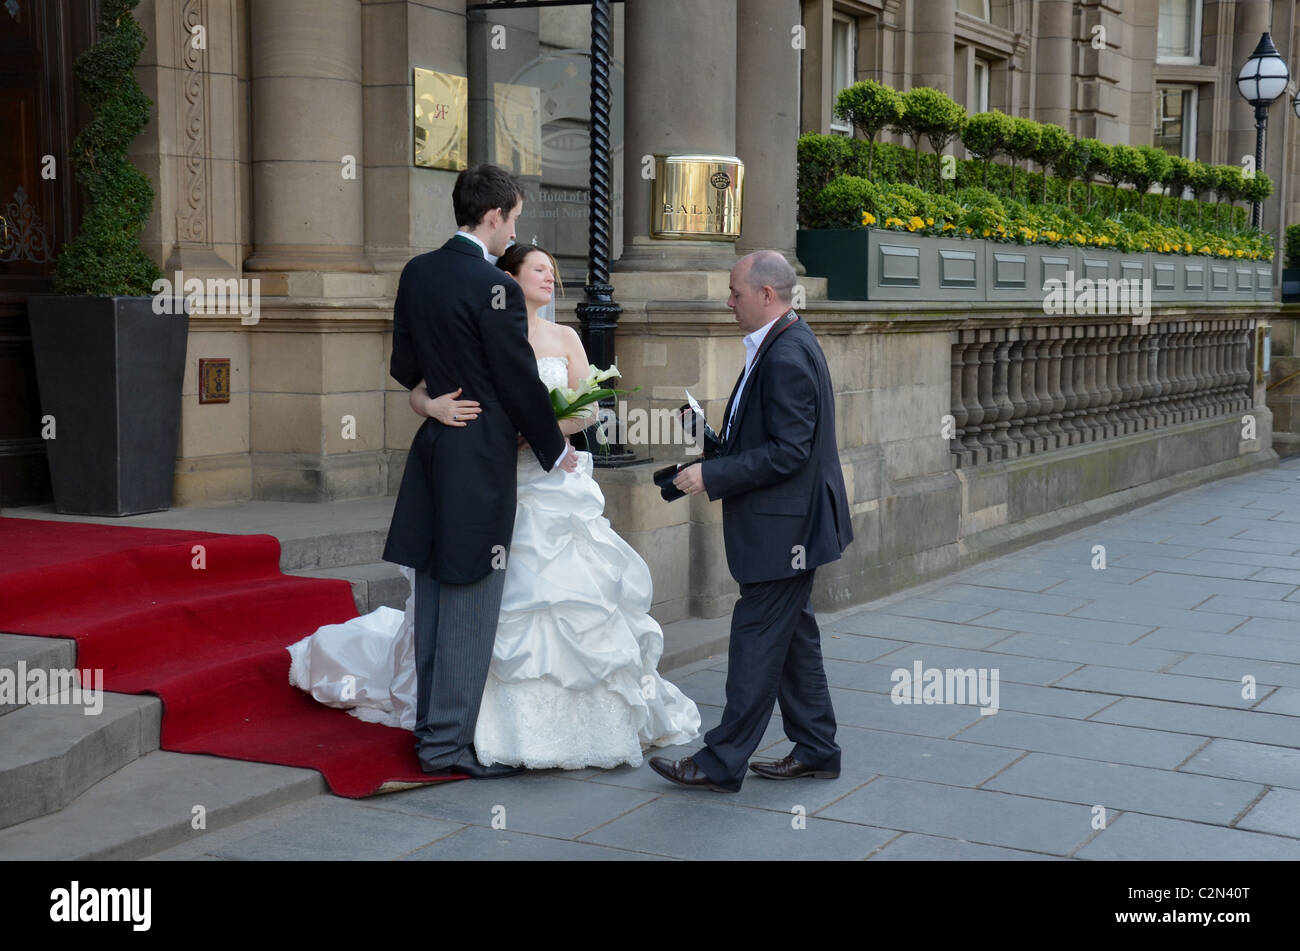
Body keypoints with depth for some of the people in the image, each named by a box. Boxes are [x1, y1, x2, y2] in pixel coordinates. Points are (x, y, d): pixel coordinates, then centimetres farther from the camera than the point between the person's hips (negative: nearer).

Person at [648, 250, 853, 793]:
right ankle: (815, 751, 26)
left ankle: (722, 763, 6)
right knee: (793, 637, 17)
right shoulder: (786, 345, 11)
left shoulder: (786, 358, -22)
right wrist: (715, 450, 8)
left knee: (757, 641, -3)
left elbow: (788, 452, -25)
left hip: (783, 528, -11)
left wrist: (713, 475, -22)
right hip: (789, 524, 11)